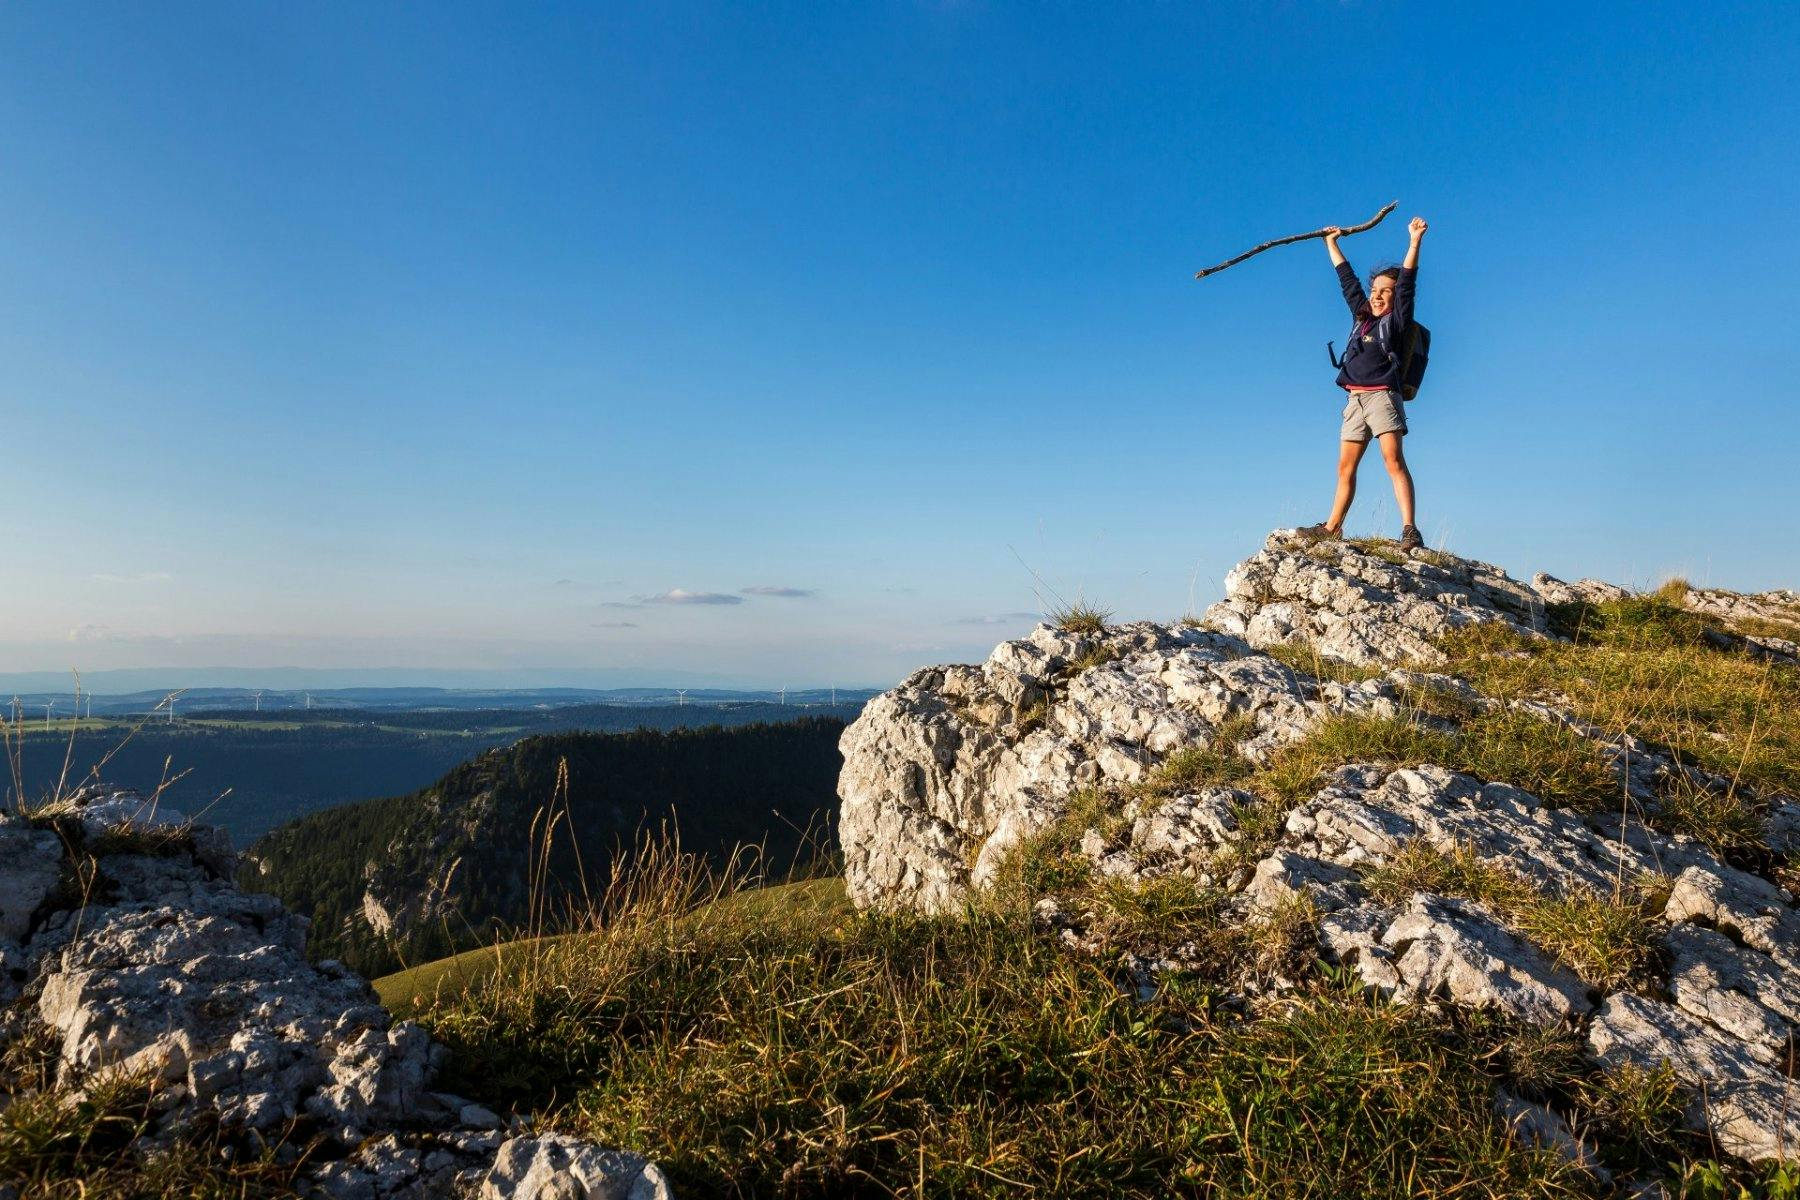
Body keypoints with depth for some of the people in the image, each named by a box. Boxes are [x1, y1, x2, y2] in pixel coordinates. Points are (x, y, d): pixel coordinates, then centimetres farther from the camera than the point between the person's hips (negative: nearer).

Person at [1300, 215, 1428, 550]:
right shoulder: (1362, 317, 21)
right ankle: (1332, 527, 11)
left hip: (1382, 396, -6)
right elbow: (1348, 280, 29)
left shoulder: (1397, 320, 6)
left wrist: (1415, 240, -13)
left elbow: (1406, 283, -5)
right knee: (1345, 467, 7)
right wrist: (1332, 243, 37)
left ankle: (1409, 530, -24)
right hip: (1355, 401, 6)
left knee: (1394, 461, -17)